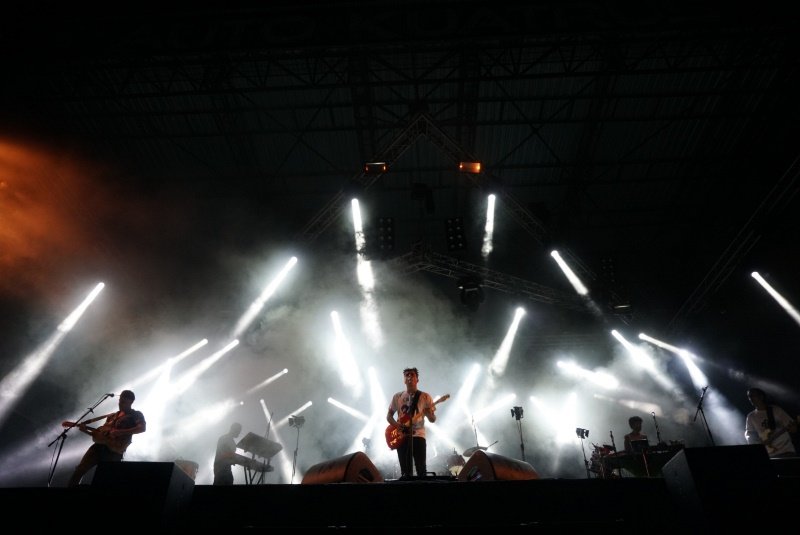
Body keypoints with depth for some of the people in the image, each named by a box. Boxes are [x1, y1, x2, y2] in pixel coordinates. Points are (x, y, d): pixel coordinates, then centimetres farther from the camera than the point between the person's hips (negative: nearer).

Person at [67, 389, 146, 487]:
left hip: (115, 449, -6)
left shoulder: (136, 415, 4)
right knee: (79, 469, -3)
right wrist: (86, 430, 6)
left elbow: (142, 428, -15)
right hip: (100, 445, 6)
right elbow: (102, 432, 22)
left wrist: (120, 432, -21)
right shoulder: (112, 416, 23)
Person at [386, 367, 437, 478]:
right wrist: (395, 424, -9)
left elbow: (433, 419, 3)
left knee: (421, 470, -8)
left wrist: (429, 414, -21)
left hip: (418, 435, -2)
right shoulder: (397, 397, 8)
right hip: (401, 436, 2)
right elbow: (389, 415, 12)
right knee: (405, 472, 2)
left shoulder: (425, 397, 3)